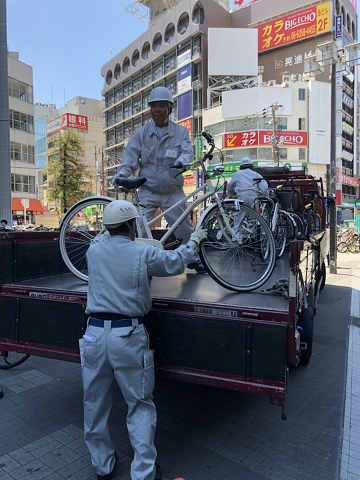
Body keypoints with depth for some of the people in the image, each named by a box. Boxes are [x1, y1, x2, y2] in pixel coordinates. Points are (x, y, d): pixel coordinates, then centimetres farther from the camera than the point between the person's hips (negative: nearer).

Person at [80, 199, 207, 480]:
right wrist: (194, 240, 26)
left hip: (94, 333, 4)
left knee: (95, 404, 20)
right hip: (129, 336, -4)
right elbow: (177, 262, 8)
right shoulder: (144, 254, -8)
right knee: (140, 406, 13)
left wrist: (112, 227, 44)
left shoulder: (94, 250, 1)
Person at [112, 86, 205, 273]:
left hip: (173, 192, 0)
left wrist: (182, 161, -32)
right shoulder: (141, 133, 6)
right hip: (148, 191, 0)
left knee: (184, 227, 6)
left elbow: (187, 151, -8)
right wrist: (122, 172, -21)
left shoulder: (180, 131, 7)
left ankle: (193, 257, 28)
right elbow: (131, 155, -1)